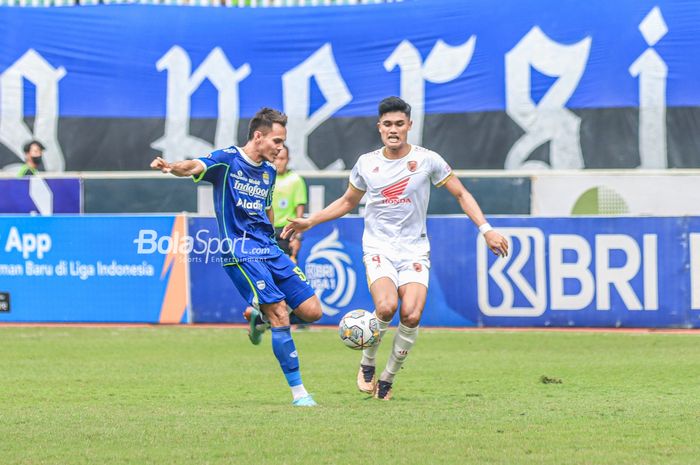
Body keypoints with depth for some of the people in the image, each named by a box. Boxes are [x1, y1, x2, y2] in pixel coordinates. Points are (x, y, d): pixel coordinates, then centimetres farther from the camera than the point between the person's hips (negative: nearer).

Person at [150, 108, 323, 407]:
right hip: (241, 255, -7)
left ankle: (260, 318, 28)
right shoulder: (228, 160, -8)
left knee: (312, 311, 0)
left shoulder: (268, 171, 13)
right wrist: (173, 167, -47)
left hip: (269, 250, 7)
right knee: (280, 315, -16)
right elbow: (196, 167, -27)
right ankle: (298, 392, -9)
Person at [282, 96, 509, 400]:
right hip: (378, 247, 0)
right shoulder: (366, 163, 5)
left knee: (411, 315, -20)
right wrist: (309, 222, 14)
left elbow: (461, 194, 8)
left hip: (414, 250, 0)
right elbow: (347, 202, 22)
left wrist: (486, 229, -2)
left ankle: (388, 378, 2)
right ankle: (367, 363, -1)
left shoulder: (427, 160, -1)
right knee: (386, 306, -27)